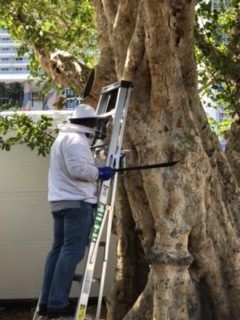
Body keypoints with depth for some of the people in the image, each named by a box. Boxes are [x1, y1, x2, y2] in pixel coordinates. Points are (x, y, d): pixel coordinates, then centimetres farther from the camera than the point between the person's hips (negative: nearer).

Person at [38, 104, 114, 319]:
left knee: (58, 249, 10)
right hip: (77, 202, -10)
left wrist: (95, 171, 18)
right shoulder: (76, 139, -11)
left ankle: (46, 303, 13)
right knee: (72, 251, -9)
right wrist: (99, 173, -8)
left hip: (60, 201, 10)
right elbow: (78, 169, -21)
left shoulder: (63, 137, 22)